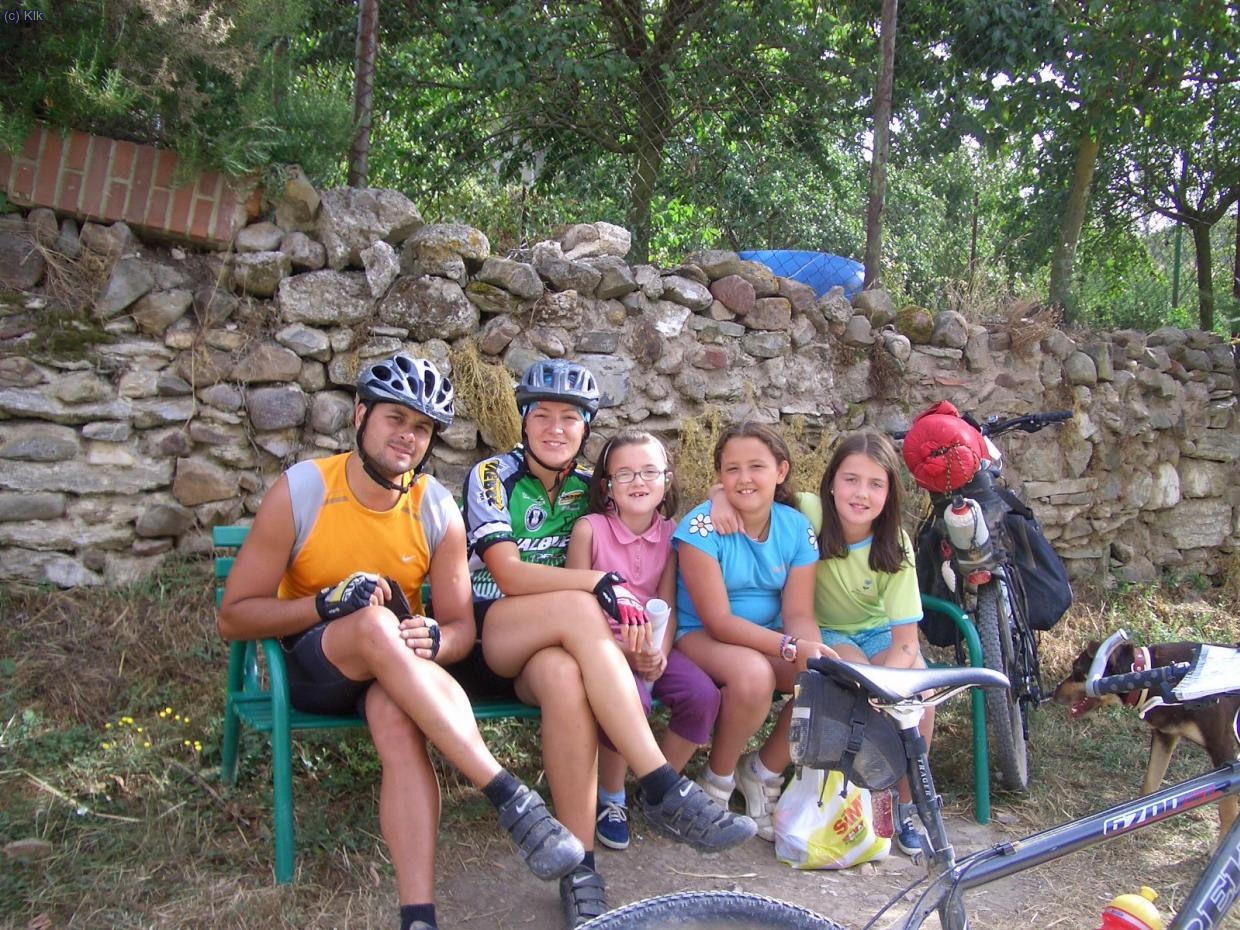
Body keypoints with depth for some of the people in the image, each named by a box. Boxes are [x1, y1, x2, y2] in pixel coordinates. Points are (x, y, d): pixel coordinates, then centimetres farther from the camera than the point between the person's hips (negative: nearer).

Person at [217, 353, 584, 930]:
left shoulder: (437, 508, -6)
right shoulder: (300, 491, -11)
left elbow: (461, 627, -1)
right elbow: (233, 617, -9)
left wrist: (434, 640, -27)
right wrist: (327, 603, -26)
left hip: (394, 670, 2)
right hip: (314, 666, -1)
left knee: (398, 720, -36)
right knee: (375, 623, -37)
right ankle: (511, 798, -40)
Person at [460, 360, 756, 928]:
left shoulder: (588, 489, 10)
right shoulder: (492, 477, -4)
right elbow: (509, 574, -13)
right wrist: (601, 583, -25)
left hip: (553, 641, 3)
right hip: (484, 632, -3)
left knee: (565, 676, -36)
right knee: (580, 609, -35)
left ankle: (580, 869, -31)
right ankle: (663, 792, -35)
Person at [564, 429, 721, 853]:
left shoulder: (670, 532, 3)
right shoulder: (589, 528, -9)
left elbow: (667, 607, 1)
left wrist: (660, 654, -18)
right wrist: (624, 651, -21)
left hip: (652, 647, 4)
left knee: (703, 696, -21)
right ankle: (611, 798, -3)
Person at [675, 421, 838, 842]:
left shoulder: (797, 528, -3)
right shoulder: (702, 526, -17)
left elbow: (798, 614, -6)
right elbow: (718, 620, -21)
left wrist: (814, 652, -30)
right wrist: (792, 647, -32)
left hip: (769, 640, 5)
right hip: (700, 636, -5)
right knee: (752, 673, -36)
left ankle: (764, 773, 3)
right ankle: (717, 782, -7)